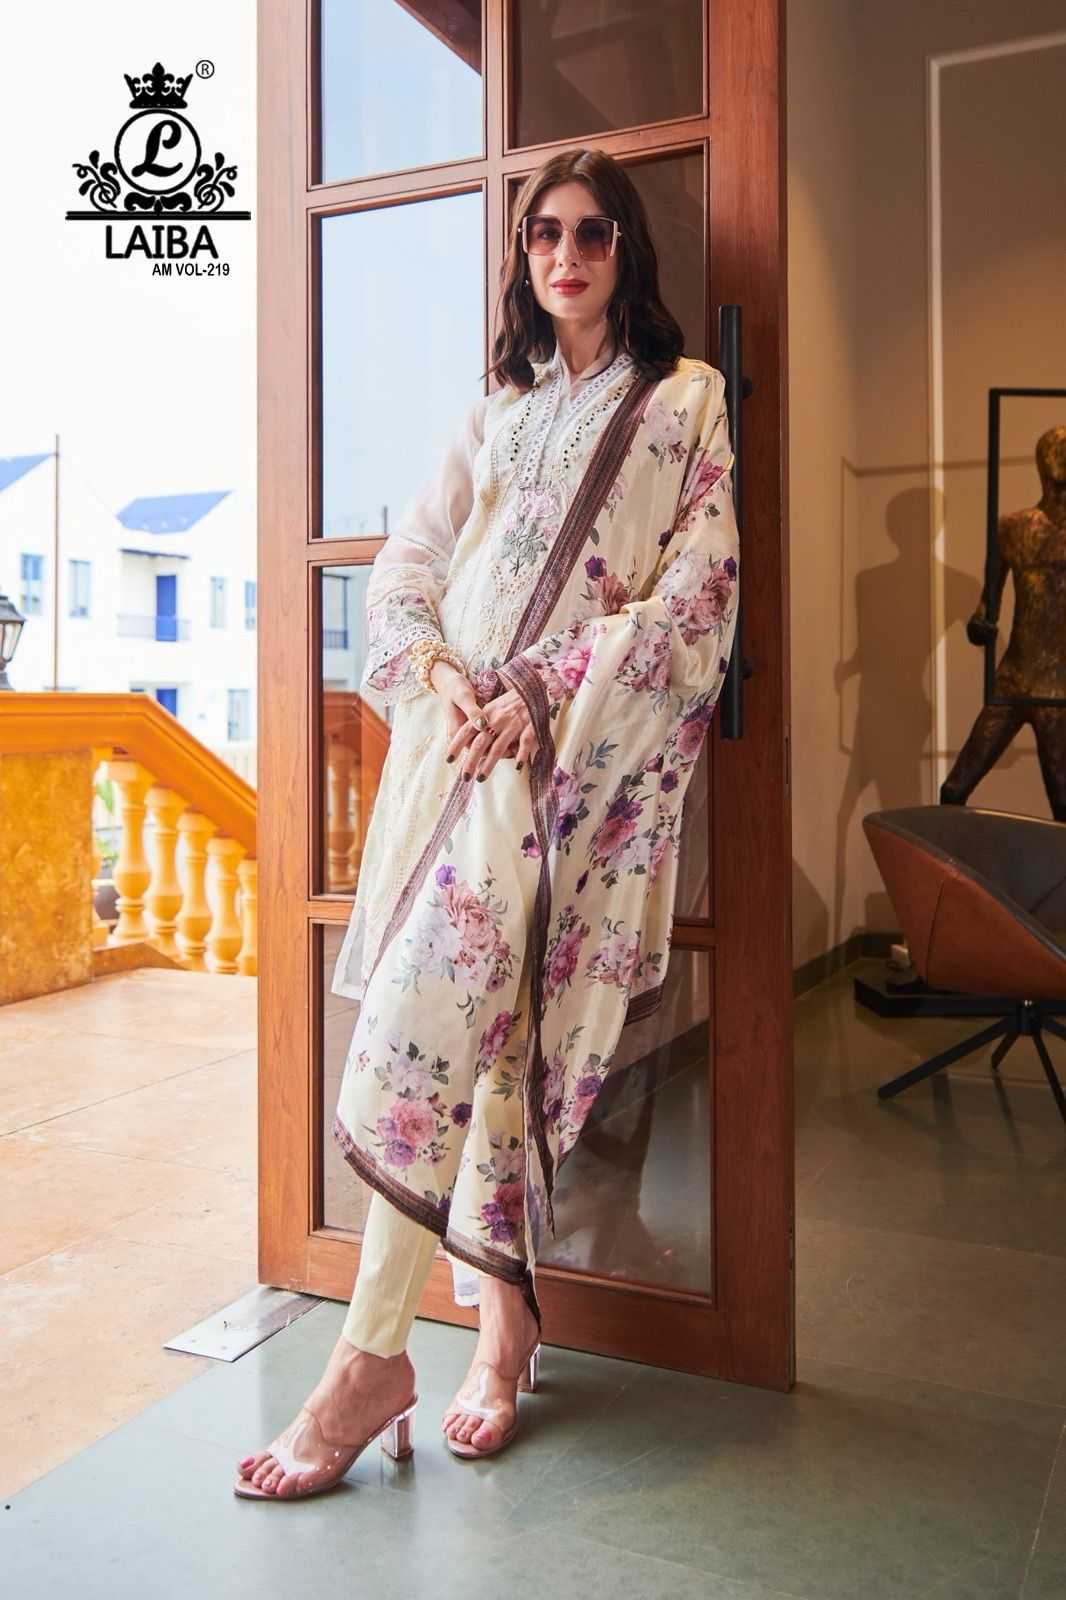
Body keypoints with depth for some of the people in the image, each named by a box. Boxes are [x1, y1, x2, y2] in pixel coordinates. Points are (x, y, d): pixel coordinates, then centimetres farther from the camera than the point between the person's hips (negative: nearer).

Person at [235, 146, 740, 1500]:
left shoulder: (685, 400, 9)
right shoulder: (496, 413, 22)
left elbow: (697, 588, -4)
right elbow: (403, 570, 16)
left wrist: (545, 696, -14)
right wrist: (438, 679, -5)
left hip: (575, 751, -5)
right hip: (459, 735, 5)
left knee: (432, 1005, -16)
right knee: (477, 1028, 2)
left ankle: (374, 1352, -7)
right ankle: (505, 1315, 16)